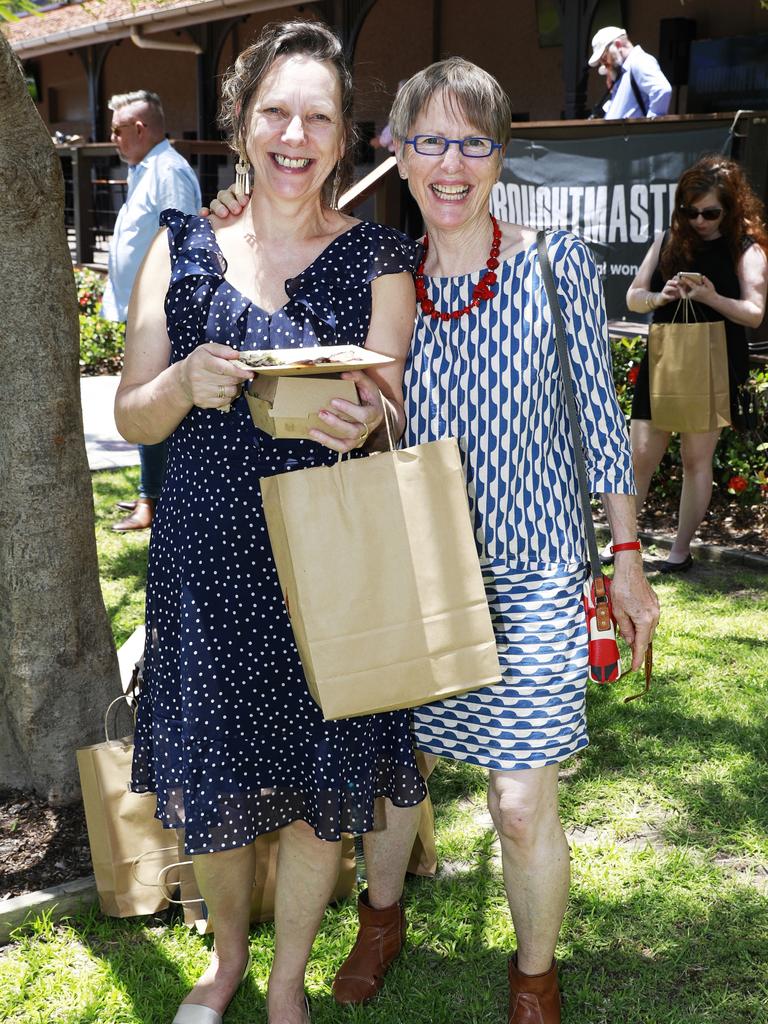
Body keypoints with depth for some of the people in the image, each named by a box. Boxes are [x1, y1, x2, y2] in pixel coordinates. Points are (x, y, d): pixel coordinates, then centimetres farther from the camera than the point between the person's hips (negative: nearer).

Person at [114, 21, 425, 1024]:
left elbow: (385, 426, -3)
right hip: (206, 560, 1)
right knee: (206, 774, 12)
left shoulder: (377, 261, 0)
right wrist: (186, 383, -20)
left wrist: (358, 422, -27)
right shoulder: (182, 248, 2)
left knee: (317, 784, 9)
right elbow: (132, 417, 3)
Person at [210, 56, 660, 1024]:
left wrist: (627, 562, 2)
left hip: (529, 575, -3)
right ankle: (382, 915, 47)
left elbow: (601, 419, 0)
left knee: (522, 804, -2)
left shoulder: (558, 265, -6)